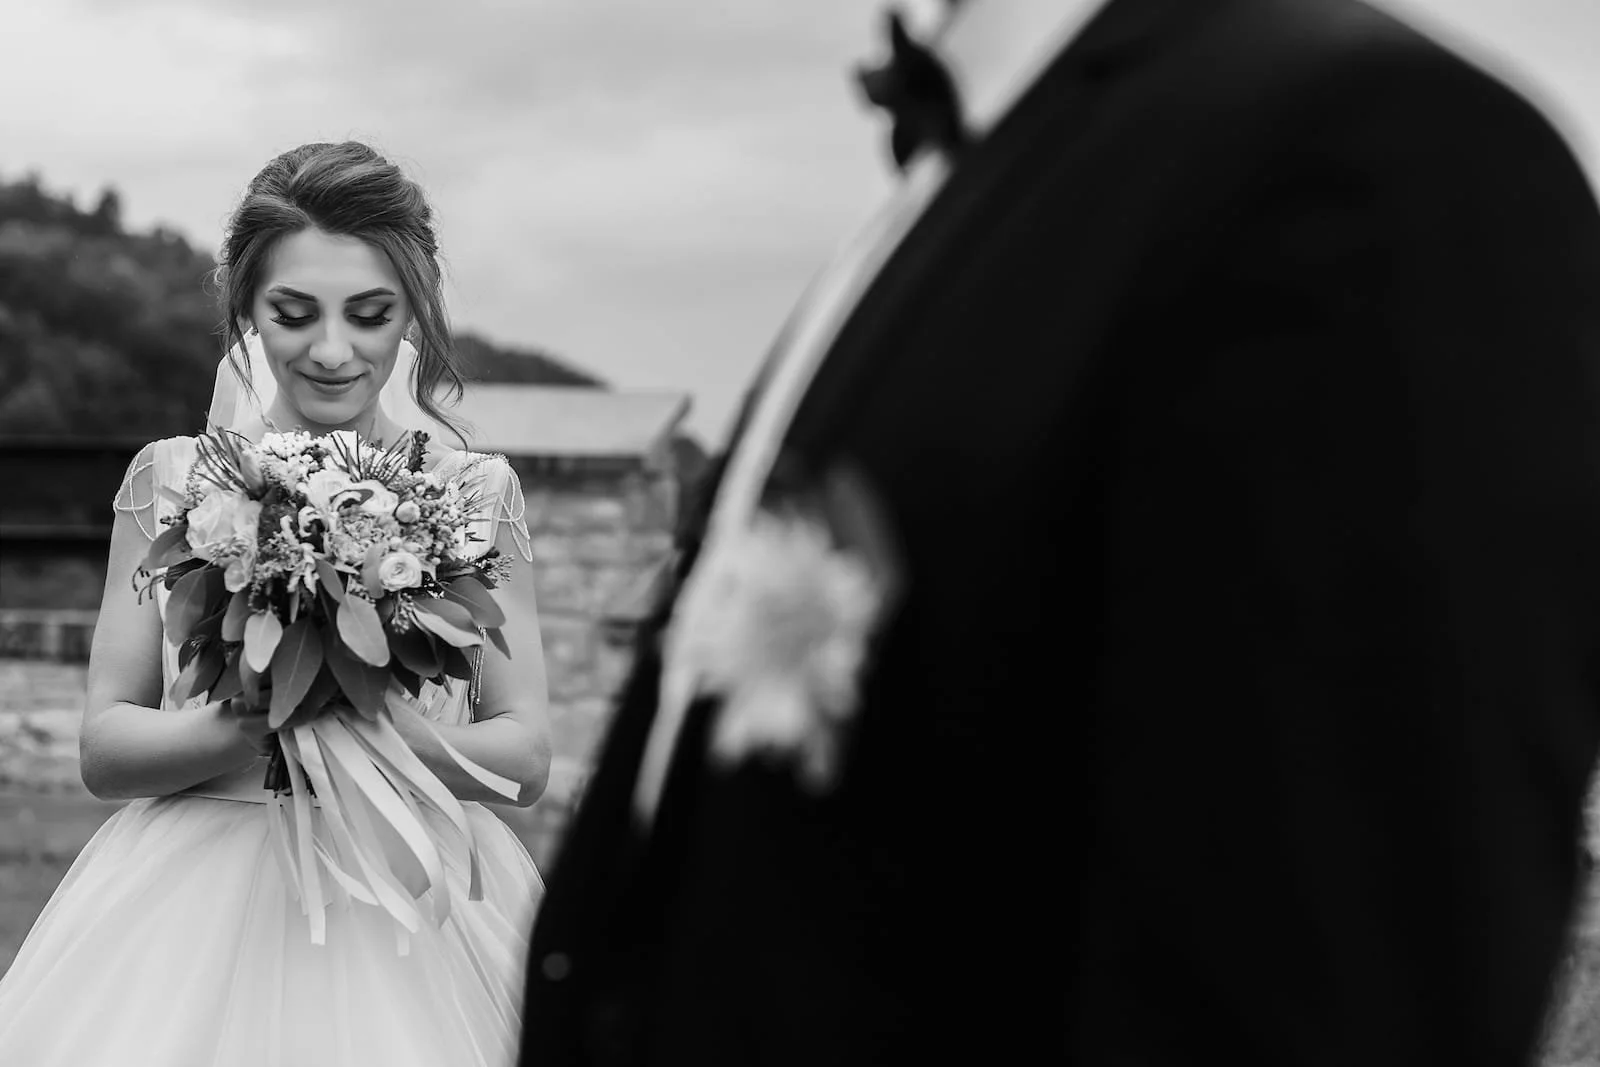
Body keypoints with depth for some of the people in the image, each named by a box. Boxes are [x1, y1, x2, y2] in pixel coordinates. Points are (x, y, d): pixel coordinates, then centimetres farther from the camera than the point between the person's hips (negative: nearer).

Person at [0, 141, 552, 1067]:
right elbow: (105, 748, 2)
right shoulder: (171, 481, 5)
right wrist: (243, 724, -17)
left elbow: (526, 757, 2)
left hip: (413, 912, 0)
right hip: (194, 903, 1)